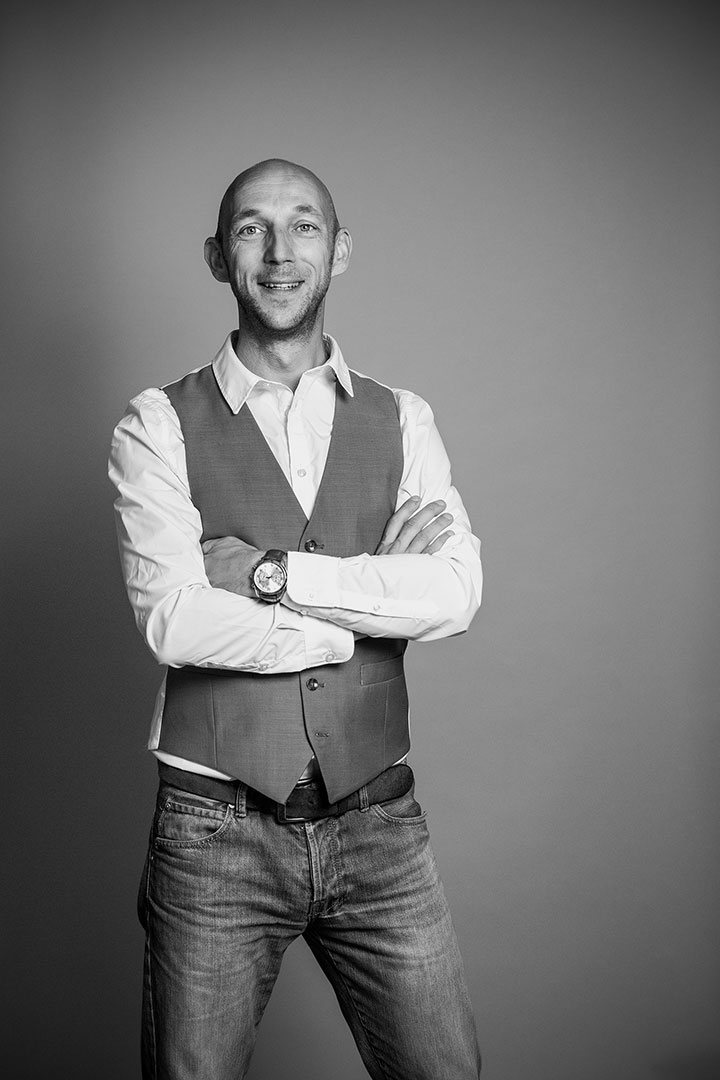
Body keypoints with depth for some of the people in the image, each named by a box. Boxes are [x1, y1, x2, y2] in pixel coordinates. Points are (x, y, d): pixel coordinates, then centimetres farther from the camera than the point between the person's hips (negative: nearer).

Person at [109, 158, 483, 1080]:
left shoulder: (402, 421, 7)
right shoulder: (159, 426, -2)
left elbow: (456, 593, -8)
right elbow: (173, 622, -15)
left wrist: (270, 572, -16)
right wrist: (378, 595, -9)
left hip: (379, 826, 2)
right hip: (217, 831, -2)